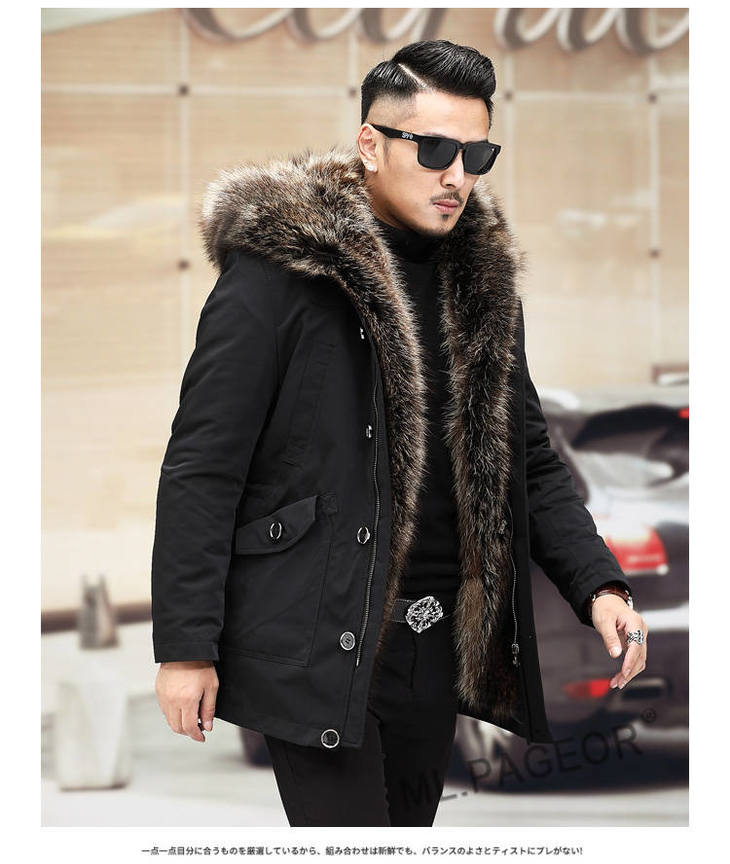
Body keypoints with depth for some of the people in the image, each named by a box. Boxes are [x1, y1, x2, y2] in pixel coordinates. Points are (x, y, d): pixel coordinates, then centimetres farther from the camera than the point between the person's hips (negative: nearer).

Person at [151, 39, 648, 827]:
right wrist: (185, 646, -14)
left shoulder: (484, 280, 10)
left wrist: (599, 585, 1)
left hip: (436, 643, 7)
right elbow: (201, 471, -11)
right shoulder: (279, 268, -10)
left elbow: (529, 458, 16)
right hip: (319, 641, -6)